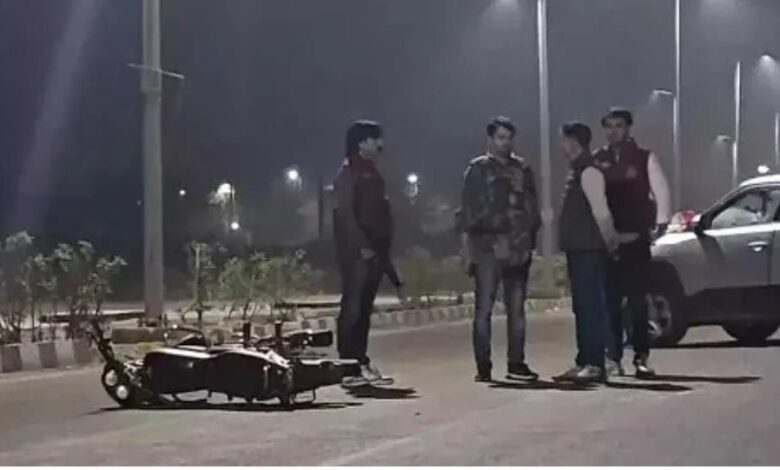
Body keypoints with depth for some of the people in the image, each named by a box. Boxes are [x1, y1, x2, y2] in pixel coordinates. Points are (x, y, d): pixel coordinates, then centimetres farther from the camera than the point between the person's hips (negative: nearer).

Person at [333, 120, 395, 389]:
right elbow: (345, 213, -15)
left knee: (365, 308, 10)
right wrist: (362, 246, -20)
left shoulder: (372, 173, 20)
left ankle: (361, 362, 14)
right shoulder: (349, 173, -7)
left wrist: (383, 246, 14)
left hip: (374, 250, 9)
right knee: (352, 306, -9)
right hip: (356, 252, -9)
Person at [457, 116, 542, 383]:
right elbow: (466, 212, 0)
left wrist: (531, 240, 8)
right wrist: (467, 249, -7)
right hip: (487, 248, -4)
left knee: (517, 308, 7)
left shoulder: (522, 169, 13)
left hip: (518, 249, 4)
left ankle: (516, 363, 14)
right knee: (484, 308, -3)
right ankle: (483, 366, 0)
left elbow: (532, 208, 16)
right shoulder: (478, 170, 3)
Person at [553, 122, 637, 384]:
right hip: (577, 249, 10)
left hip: (589, 250, -10)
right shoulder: (578, 170, 17)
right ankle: (584, 363, 16)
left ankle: (595, 365, -11)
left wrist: (611, 240, -8)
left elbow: (601, 211, -17)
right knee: (582, 307, 11)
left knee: (591, 307, -10)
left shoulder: (588, 170, -13)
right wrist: (611, 239, 18)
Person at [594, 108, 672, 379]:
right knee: (611, 300, 1)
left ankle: (641, 357, 4)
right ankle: (613, 358, 5)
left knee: (638, 300, 1)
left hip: (636, 236, -1)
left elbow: (660, 190, 4)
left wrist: (661, 222, -7)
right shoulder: (596, 161, 7)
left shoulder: (644, 158, 6)